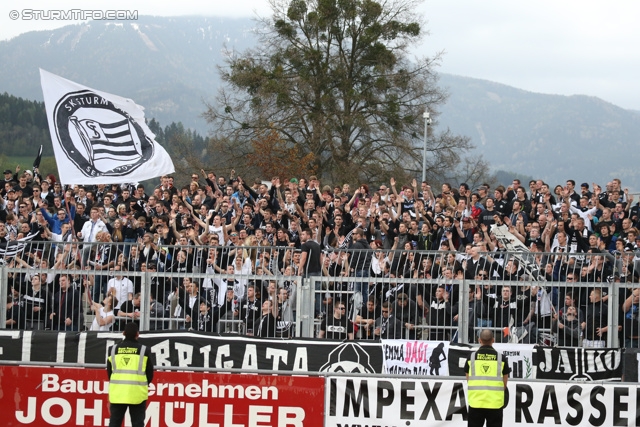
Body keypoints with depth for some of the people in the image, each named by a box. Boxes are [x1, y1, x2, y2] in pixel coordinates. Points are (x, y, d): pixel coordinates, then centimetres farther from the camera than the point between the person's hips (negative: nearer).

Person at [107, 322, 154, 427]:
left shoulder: (114, 349, 4)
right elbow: (150, 373, 3)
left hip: (118, 393, 2)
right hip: (137, 394, -2)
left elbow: (109, 372, 10)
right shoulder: (144, 350, -2)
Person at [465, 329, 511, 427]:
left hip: (476, 402, 0)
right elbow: (504, 384, 5)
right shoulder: (501, 358, 0)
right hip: (495, 403, 0)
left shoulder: (471, 357, 0)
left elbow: (469, 380, 8)